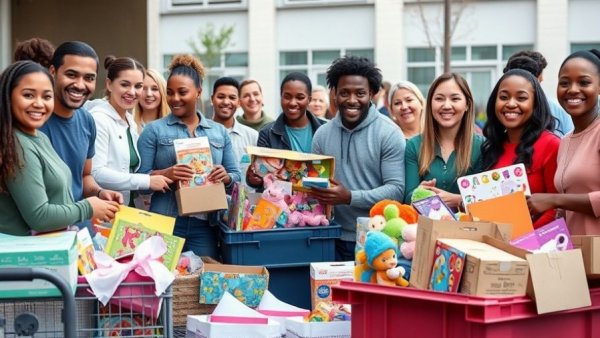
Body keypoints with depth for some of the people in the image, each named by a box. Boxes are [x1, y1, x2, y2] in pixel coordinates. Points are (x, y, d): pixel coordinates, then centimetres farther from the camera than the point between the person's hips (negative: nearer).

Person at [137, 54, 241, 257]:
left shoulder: (219, 132, 13)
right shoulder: (154, 131, 4)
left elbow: (235, 175, 14)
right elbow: (140, 178, -3)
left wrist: (226, 177, -9)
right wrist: (165, 174, -21)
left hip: (205, 226, 3)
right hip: (165, 223, -3)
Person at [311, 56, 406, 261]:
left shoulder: (389, 134, -7)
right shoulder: (322, 134, 8)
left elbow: (396, 190, -13)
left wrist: (350, 197, -24)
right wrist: (314, 191, -7)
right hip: (334, 240, 4)